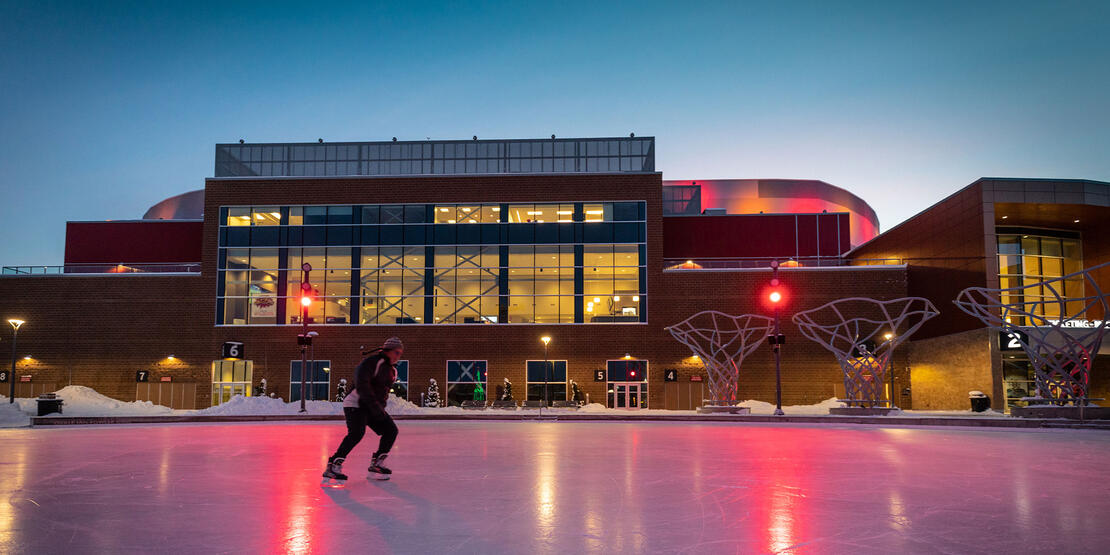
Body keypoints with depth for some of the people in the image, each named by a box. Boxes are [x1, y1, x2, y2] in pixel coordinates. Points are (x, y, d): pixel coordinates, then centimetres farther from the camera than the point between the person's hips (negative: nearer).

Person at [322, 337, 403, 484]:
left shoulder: (392, 369, 12)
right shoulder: (372, 361, -18)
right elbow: (361, 385, -28)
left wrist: (380, 407, 12)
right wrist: (375, 406, -30)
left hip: (372, 406, 9)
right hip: (355, 404, -9)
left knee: (391, 430, 2)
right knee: (357, 433, -27)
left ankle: (376, 465, 14)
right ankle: (333, 467, -24)